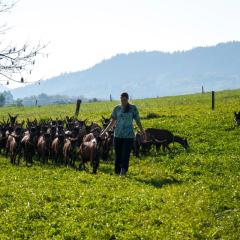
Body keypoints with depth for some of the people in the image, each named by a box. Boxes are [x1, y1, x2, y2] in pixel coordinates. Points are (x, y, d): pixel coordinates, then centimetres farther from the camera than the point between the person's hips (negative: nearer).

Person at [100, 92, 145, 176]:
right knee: (118, 155, 6)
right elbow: (112, 122, 13)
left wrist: (142, 132, -2)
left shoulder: (133, 108, 1)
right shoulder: (117, 108, 7)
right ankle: (117, 172, 16)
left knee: (125, 155, -9)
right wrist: (104, 132, 10)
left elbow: (138, 121, 6)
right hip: (118, 135, 2)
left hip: (129, 136, -2)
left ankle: (123, 172, -11)